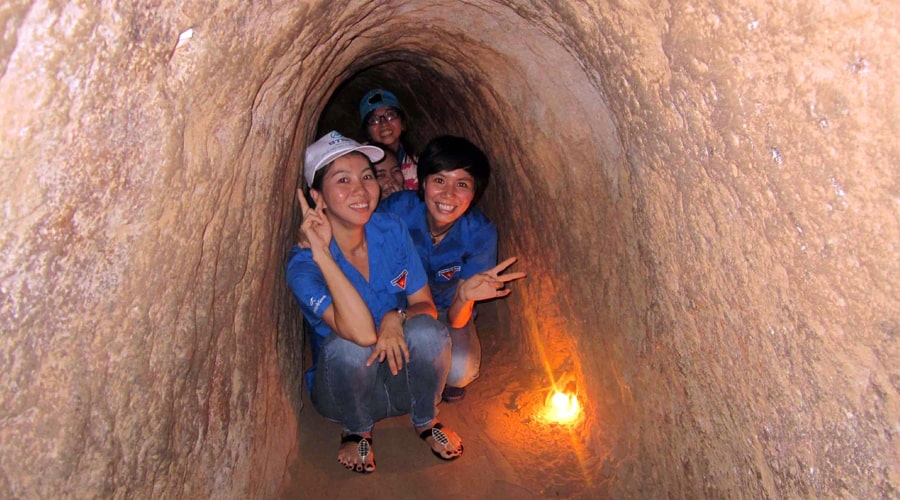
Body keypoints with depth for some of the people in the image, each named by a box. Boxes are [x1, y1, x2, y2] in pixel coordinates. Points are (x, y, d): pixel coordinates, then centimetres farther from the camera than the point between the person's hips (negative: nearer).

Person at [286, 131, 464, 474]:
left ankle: (426, 421, 1)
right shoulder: (304, 263, -23)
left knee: (426, 330, -29)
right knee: (346, 345, -35)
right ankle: (356, 431, -2)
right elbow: (362, 333, -38)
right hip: (344, 386, -2)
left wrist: (397, 317, -28)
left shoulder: (392, 231, -10)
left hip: (402, 375, 3)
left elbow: (426, 306, -5)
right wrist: (322, 254, -39)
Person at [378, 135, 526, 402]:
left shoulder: (480, 234, -24)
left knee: (459, 371, -28)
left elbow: (456, 321, -21)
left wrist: (464, 297, -45)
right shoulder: (397, 209, -26)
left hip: (446, 311, 0)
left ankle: (451, 380, 11)